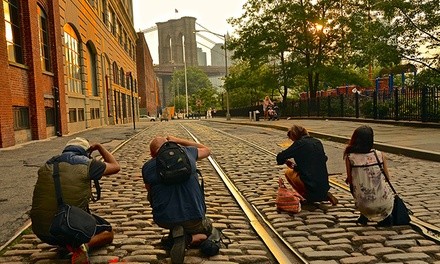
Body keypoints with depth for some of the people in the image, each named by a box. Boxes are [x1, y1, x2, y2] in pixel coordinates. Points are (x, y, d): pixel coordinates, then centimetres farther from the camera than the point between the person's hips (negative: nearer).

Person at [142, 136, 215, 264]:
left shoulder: (147, 167, 2)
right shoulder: (187, 152, 3)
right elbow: (206, 150, 25)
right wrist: (179, 140, 23)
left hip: (164, 220, 1)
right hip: (193, 217, -1)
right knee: (207, 228, 34)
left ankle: (174, 235, 12)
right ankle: (189, 236, -4)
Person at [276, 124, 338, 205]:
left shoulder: (299, 143, -7)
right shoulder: (318, 142, 12)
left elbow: (280, 157, -7)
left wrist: (286, 161, 18)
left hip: (310, 185, -6)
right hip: (324, 185, 6)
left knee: (288, 172, 14)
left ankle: (307, 196, 4)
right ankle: (325, 195, 14)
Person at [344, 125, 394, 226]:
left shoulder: (350, 157, -12)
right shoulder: (379, 155, -9)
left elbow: (350, 181, -3)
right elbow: (387, 178, 3)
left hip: (363, 205, 0)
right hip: (384, 204, 1)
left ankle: (364, 216, 29)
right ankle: (386, 217, 28)